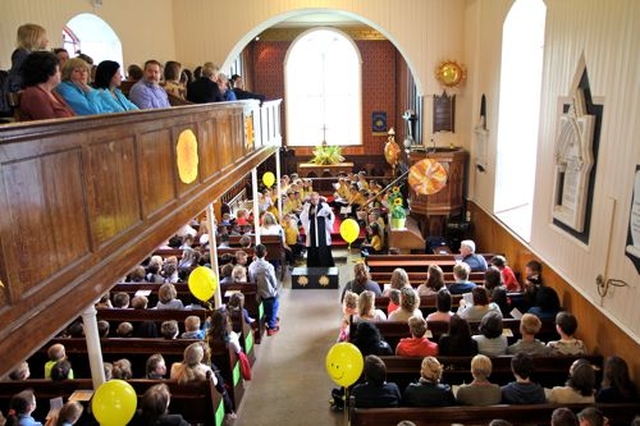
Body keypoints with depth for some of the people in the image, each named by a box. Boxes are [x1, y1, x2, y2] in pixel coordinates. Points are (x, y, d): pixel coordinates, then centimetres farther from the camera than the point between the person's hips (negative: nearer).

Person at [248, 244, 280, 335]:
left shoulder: (251, 266, -14)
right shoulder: (268, 266, -28)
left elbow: (251, 280, -2)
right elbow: (274, 282, -17)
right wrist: (275, 288, 5)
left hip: (258, 293, 5)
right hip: (270, 293, -5)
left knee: (266, 309, 27)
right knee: (273, 309, 18)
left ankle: (271, 320, 46)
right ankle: (272, 327, 29)